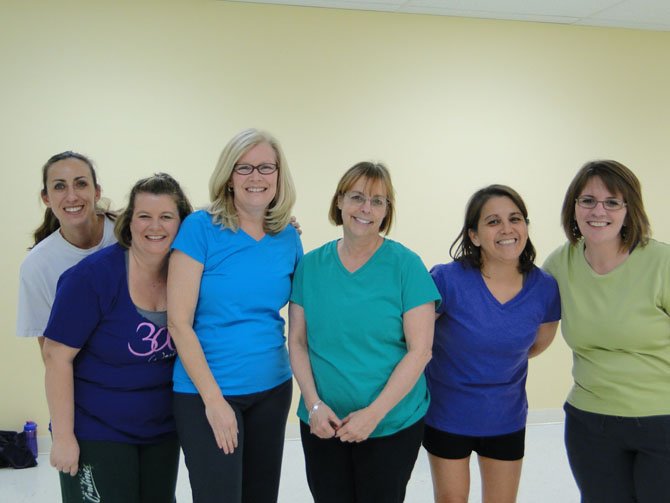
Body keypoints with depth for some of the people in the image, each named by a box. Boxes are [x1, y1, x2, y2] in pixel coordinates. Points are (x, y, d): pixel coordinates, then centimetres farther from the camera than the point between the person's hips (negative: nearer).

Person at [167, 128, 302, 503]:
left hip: (273, 389, 5)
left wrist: (308, 389, 4)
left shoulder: (289, 238, 2)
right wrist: (214, 399, -15)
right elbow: (179, 322, -13)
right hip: (206, 391, -5)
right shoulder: (201, 228, -11)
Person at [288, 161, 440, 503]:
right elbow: (297, 342, 3)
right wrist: (314, 403, -9)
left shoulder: (406, 264, -8)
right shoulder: (311, 265, 1)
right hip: (322, 425, 2)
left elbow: (420, 350, -11)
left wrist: (374, 413, -16)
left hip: (392, 424, -2)